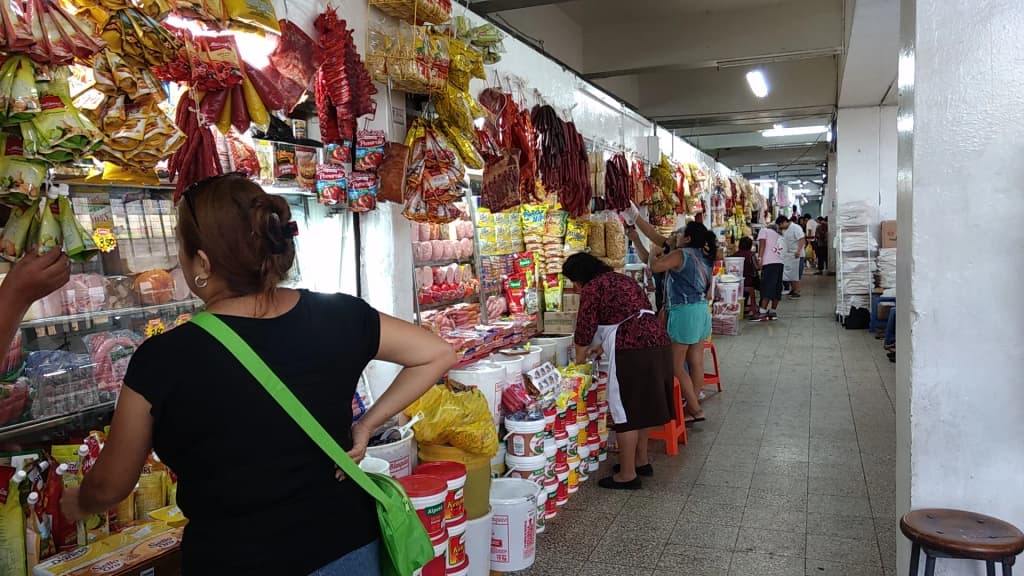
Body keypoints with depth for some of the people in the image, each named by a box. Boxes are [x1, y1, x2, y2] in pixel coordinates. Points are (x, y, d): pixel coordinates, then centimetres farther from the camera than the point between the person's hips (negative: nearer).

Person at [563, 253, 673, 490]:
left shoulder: (592, 288, -2)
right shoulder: (622, 279, 23)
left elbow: (584, 331, 0)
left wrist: (579, 362, 14)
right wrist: (604, 345, 33)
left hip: (634, 352, -9)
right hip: (659, 342, 9)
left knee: (625, 410, 1)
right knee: (641, 405, 21)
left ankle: (627, 474, 8)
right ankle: (642, 461, 32)